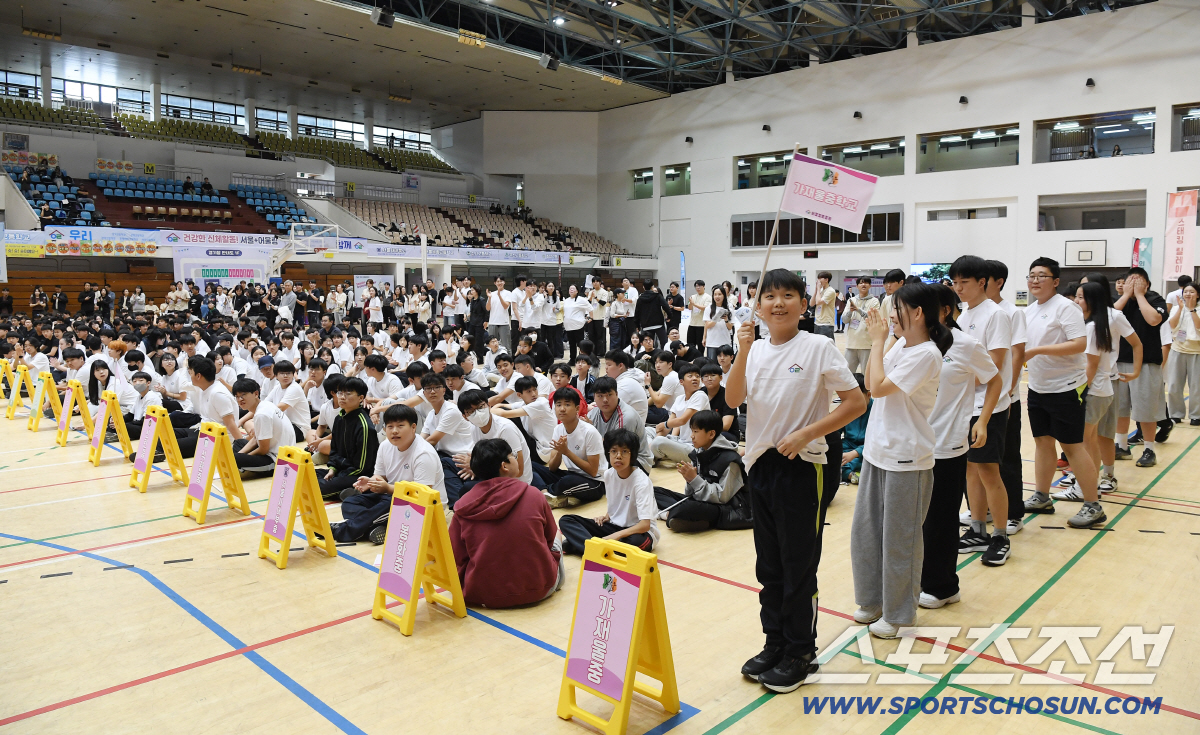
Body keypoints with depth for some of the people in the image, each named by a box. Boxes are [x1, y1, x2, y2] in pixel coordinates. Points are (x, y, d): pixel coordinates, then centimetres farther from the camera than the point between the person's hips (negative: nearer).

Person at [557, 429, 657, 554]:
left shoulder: (641, 481, -20)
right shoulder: (608, 474, -2)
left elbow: (645, 525, -27)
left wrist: (615, 536, -36)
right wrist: (608, 516, -3)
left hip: (639, 531, -6)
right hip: (615, 525, 6)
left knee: (636, 542, -43)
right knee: (566, 520, -8)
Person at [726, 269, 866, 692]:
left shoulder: (818, 348, -9)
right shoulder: (755, 350, 5)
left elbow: (856, 402, -10)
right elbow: (733, 401, -7)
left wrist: (805, 434, -16)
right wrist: (743, 352, -18)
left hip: (801, 466, -5)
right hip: (760, 463, 5)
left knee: (799, 565, 5)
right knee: (769, 563, 16)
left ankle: (800, 653, 22)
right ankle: (775, 643, 32)